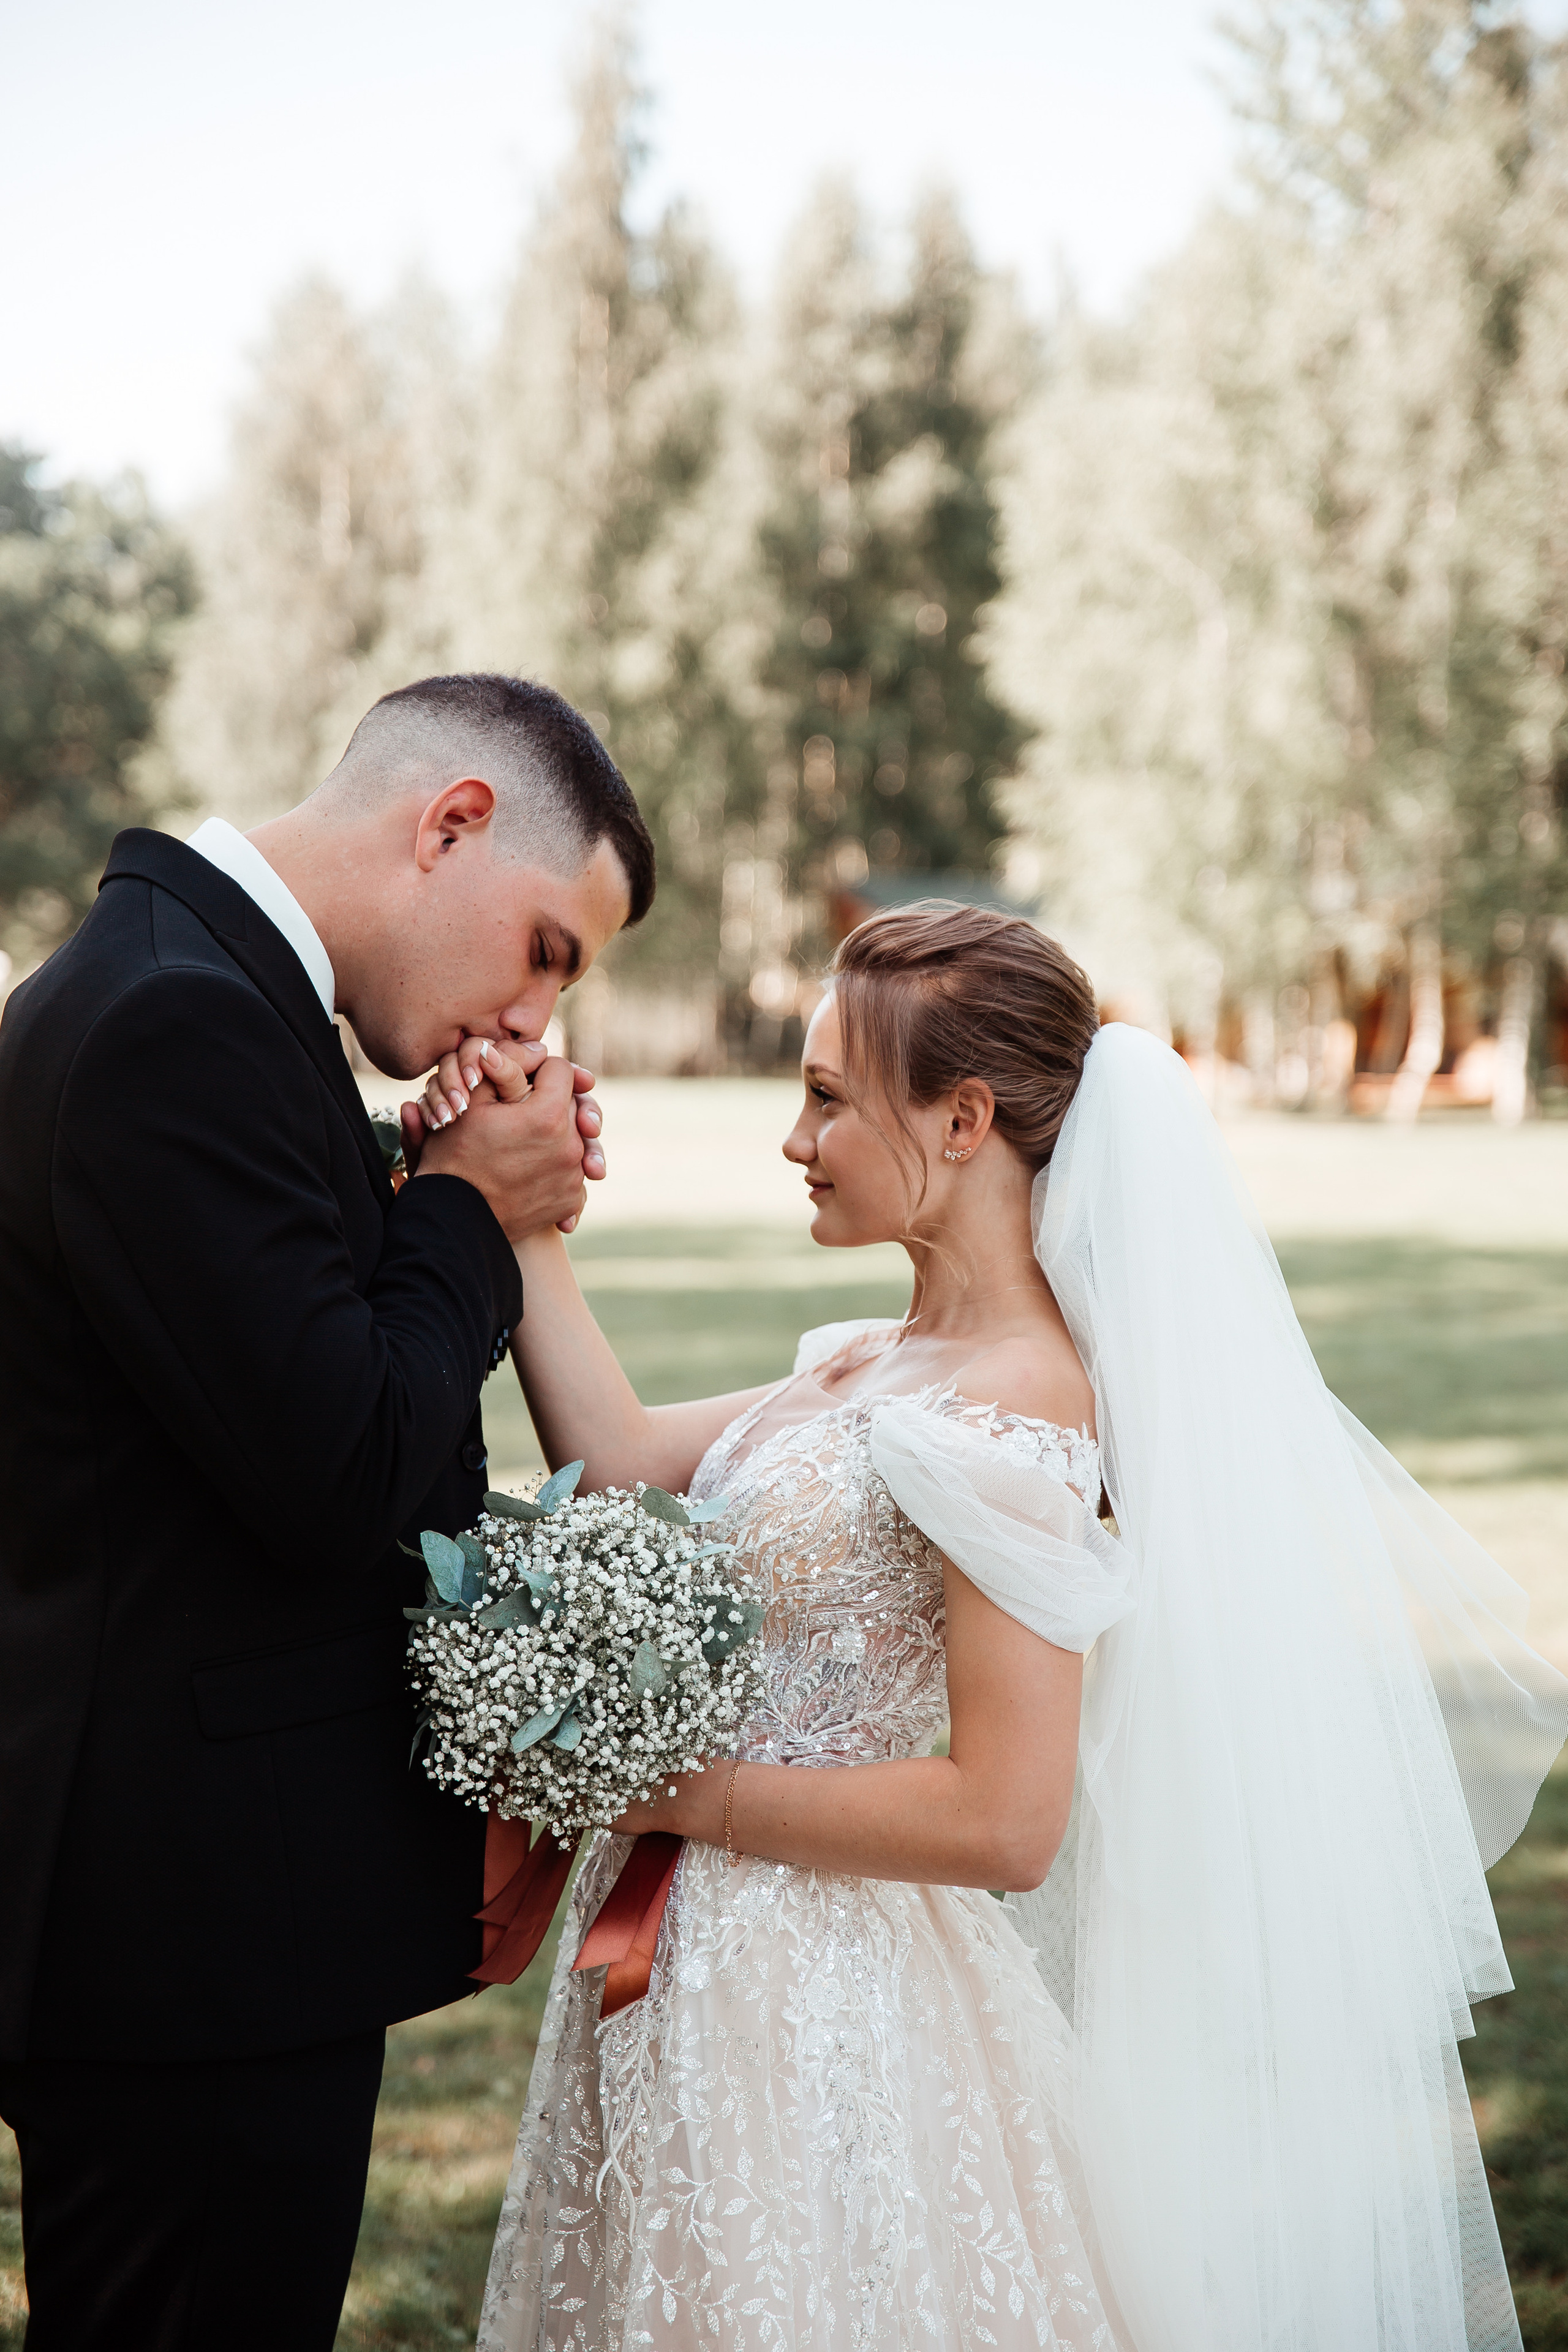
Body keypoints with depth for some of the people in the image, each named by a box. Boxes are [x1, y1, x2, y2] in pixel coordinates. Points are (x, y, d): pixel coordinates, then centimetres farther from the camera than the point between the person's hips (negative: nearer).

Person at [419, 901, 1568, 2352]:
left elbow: (1004, 1823, -25)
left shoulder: (1005, 1414, -22)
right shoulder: (883, 1362, 5)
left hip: (816, 2013, -9)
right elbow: (623, 1463, 7)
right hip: (705, 1986, 9)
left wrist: (681, 1795, -18)